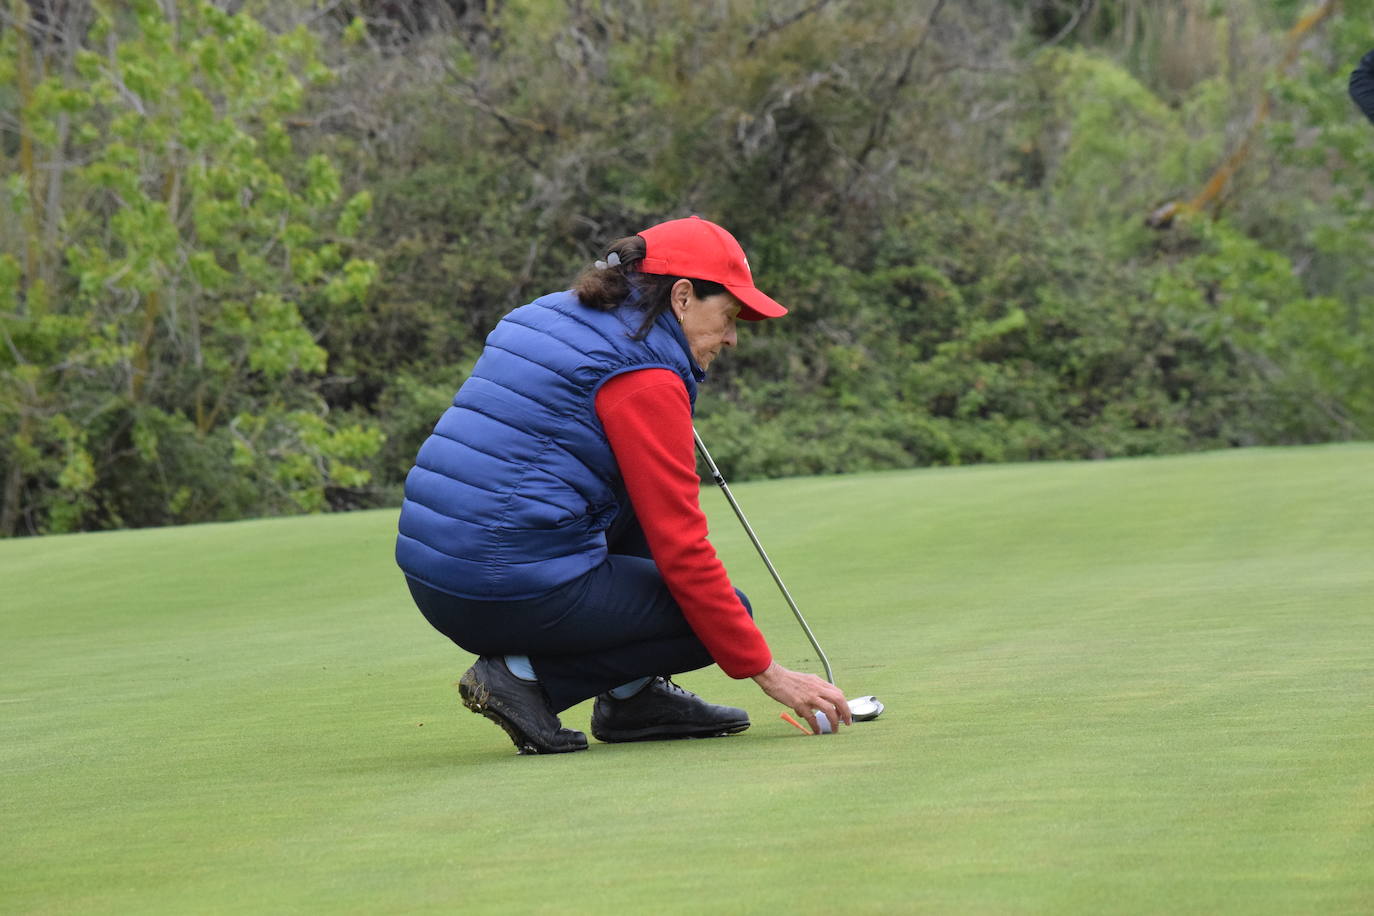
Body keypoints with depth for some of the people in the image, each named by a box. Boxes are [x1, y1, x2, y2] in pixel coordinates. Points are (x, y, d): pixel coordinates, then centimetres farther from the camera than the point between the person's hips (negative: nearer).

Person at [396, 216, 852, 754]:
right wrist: (767, 673, -6)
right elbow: (682, 549, -11)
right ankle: (527, 676, -4)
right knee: (720, 616, 5)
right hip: (520, 595, -9)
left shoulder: (545, 316, 16)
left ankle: (635, 696, 18)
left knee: (642, 503, 25)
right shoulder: (645, 378, -9)